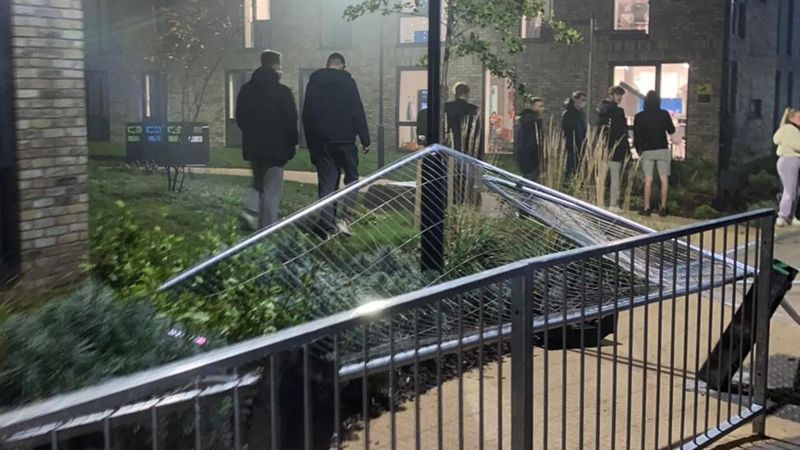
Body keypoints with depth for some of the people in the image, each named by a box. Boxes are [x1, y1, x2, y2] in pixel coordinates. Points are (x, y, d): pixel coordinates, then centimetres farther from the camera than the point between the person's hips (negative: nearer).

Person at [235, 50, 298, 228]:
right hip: (276, 148, -6)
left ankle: (261, 228, 28)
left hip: (252, 147, 6)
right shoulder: (282, 92, -12)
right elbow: (290, 120, -11)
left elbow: (239, 117, 12)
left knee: (260, 188, 22)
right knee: (271, 192, -5)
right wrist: (293, 142, 3)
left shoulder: (246, 89, 6)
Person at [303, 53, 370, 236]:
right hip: (344, 140, -3)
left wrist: (311, 144, 15)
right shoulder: (347, 81, -3)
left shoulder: (313, 83, 9)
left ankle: (327, 227, 4)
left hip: (321, 142, 3)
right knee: (351, 178, 10)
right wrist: (365, 140, -4)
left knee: (326, 183, 7)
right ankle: (344, 218, -7)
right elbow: (358, 112, -8)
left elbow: (306, 116, 10)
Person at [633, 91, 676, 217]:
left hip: (647, 151, 0)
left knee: (648, 179, 2)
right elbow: (671, 130, 9)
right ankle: (663, 208, 2)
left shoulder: (639, 117, -2)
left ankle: (646, 208, 0)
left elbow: (636, 136, -1)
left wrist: (639, 150, 12)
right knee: (664, 179, 3)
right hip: (663, 150, 0)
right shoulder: (664, 114, -3)